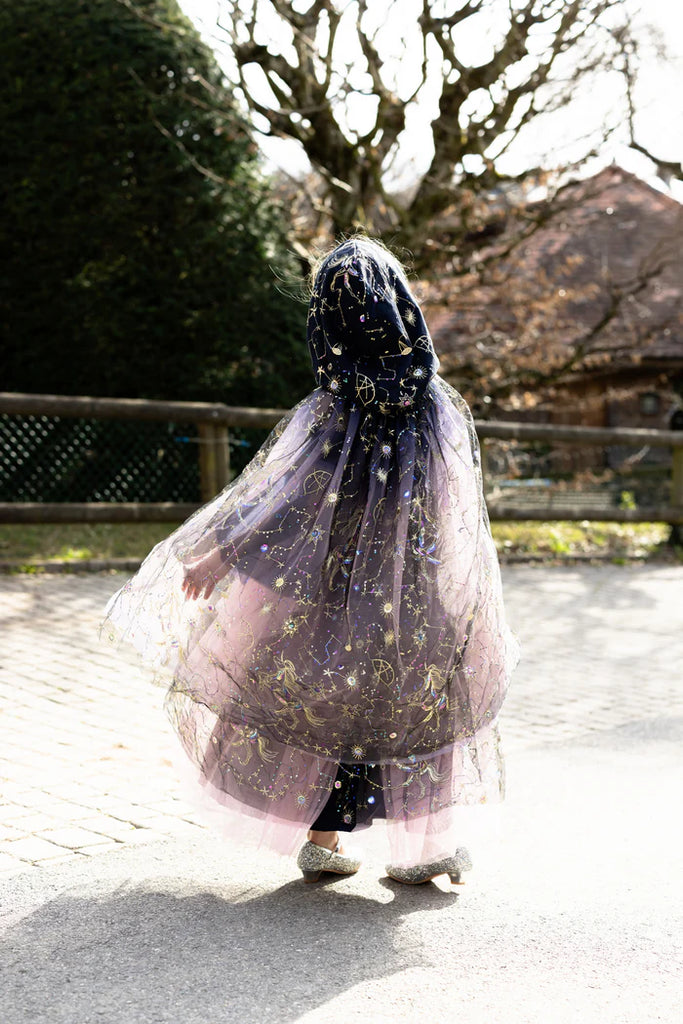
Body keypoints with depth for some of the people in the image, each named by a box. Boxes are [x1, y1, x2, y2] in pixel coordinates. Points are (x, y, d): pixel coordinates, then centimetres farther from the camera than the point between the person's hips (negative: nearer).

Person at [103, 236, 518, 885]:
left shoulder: (328, 417, -16)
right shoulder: (441, 409, -10)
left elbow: (274, 498, -13)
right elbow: (463, 519, -2)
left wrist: (215, 555, -1)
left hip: (344, 594, 0)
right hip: (423, 608, 1)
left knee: (331, 705, 16)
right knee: (419, 705, 15)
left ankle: (322, 840, 23)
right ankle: (428, 848, 17)